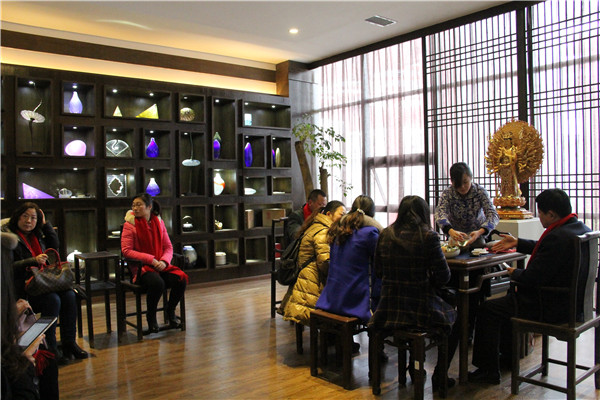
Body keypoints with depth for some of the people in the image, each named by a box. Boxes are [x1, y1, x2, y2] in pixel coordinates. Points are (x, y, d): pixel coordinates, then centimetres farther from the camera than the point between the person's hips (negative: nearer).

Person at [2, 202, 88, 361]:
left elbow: (54, 246, 20)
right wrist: (33, 261, -23)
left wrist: (45, 224, 14)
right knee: (53, 299, -29)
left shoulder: (36, 234, 17)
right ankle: (50, 347, -17)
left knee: (69, 295, -19)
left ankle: (69, 343, -11)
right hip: (22, 287, -6)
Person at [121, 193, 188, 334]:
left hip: (160, 265, 4)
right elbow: (126, 251, -10)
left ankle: (170, 311, 5)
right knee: (157, 283, -34)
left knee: (181, 279, -22)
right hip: (141, 267, -4)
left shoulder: (159, 222, 9)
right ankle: (151, 316, -6)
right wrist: (150, 259, -18)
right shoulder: (130, 225, -3)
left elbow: (168, 247, 10)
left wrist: (164, 261, -12)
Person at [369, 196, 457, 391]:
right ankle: (439, 376, 29)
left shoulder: (385, 235, -1)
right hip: (419, 309, -4)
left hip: (389, 309, 5)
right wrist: (429, 285, 9)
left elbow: (378, 271, 6)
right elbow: (443, 275, -11)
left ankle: (413, 366, 38)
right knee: (452, 316, 26)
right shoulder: (428, 236, -13)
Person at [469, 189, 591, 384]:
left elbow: (533, 278, -26)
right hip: (572, 300, 11)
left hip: (553, 306, -11)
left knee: (488, 310, -4)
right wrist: (517, 243, 23)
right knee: (511, 296, 29)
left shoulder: (557, 237, -29)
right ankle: (508, 355, 39)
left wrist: (514, 273, -6)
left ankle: (489, 371, 9)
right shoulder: (580, 227, 3)